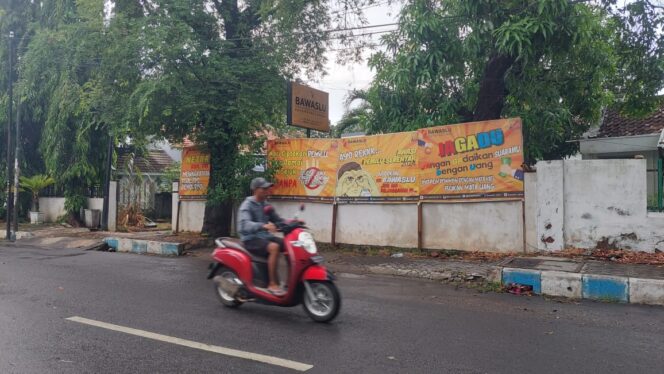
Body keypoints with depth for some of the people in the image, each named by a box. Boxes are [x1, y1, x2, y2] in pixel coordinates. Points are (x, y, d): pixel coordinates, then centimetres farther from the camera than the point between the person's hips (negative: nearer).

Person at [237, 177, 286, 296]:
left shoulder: (265, 206, 14)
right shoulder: (247, 205, -9)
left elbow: (278, 220, 13)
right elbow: (245, 225, -26)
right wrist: (263, 225, -43)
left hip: (265, 236, 7)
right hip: (251, 239, -7)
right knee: (274, 247, -32)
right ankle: (272, 284, -26)